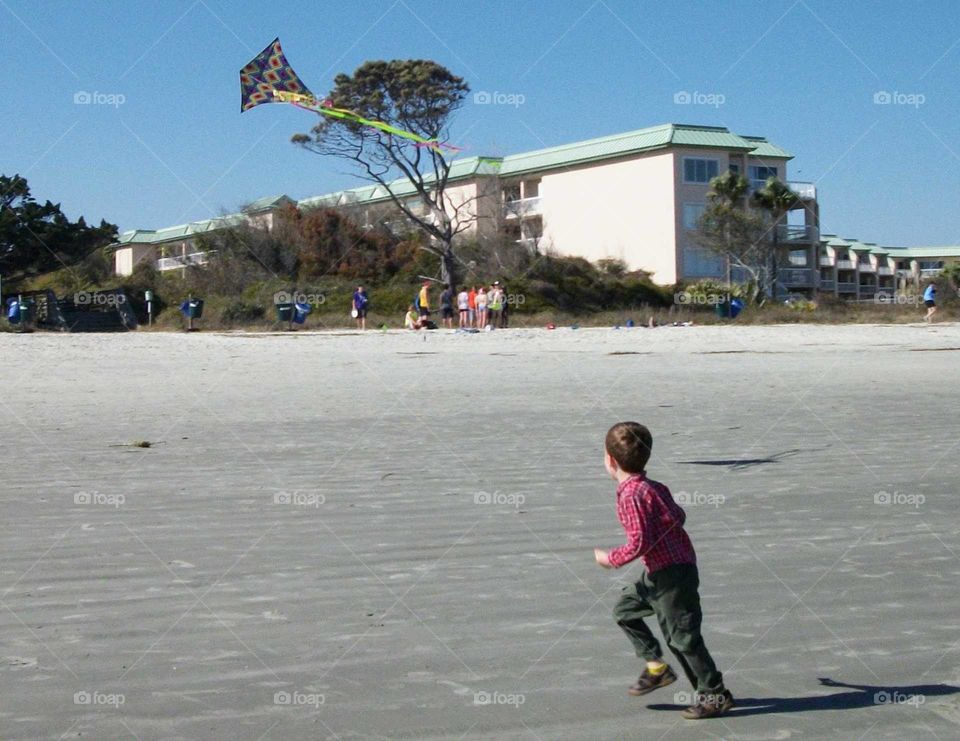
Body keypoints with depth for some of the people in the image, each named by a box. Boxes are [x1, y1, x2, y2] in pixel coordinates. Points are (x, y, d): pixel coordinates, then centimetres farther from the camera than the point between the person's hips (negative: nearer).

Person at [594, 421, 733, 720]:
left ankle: (715, 694, 9)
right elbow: (676, 516, 15)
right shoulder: (652, 487, 8)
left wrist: (610, 559, -11)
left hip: (671, 573, -10)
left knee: (682, 635, -2)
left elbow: (639, 542, -25)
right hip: (659, 571, 10)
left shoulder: (631, 495, -21)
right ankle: (657, 667, 22)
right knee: (625, 609, 17)